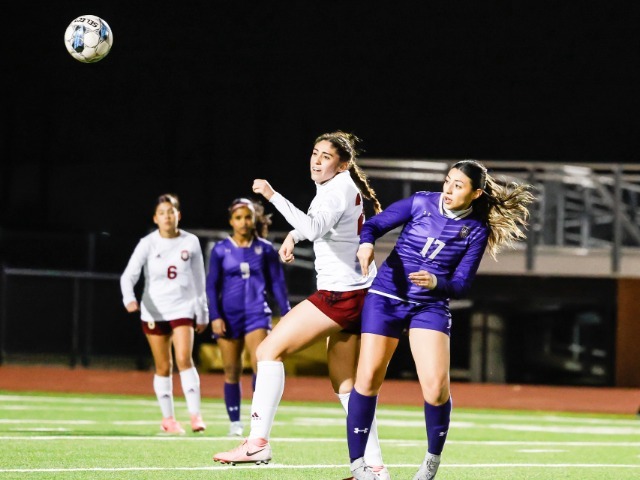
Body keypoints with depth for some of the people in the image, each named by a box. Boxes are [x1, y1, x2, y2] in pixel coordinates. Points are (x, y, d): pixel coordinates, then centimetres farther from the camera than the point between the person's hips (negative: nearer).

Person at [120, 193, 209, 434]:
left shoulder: (191, 242, 1)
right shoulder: (148, 244, -4)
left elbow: (199, 280, 10)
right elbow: (129, 274, -13)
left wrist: (202, 314, 12)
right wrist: (129, 298, -32)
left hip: (182, 308, 0)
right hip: (154, 311, 0)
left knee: (184, 359, -18)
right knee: (163, 367, 5)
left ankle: (195, 414, -17)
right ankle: (168, 418, 16)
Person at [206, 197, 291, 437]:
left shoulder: (265, 249, 4)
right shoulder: (220, 250, 3)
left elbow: (277, 283, 8)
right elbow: (212, 285, 3)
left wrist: (286, 314, 4)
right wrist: (215, 316, -6)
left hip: (257, 314, -1)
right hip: (229, 316, 1)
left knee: (261, 365, -17)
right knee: (231, 372, 4)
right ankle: (235, 422, 13)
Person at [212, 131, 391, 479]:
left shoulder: (338, 189, -12)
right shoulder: (341, 186, 17)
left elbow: (315, 228, -31)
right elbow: (316, 223, 39)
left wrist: (273, 196, -35)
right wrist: (293, 235, 21)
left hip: (339, 293, -10)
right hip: (355, 294, 10)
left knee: (270, 349, -9)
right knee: (344, 384, 13)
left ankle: (258, 441, -17)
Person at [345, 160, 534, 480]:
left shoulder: (477, 231, -4)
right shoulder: (421, 203, -4)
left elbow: (461, 285, -3)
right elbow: (375, 225, 0)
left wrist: (436, 283, -24)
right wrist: (366, 243, -23)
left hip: (431, 306, 0)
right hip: (386, 297, 0)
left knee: (436, 384, -14)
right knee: (369, 377, -6)